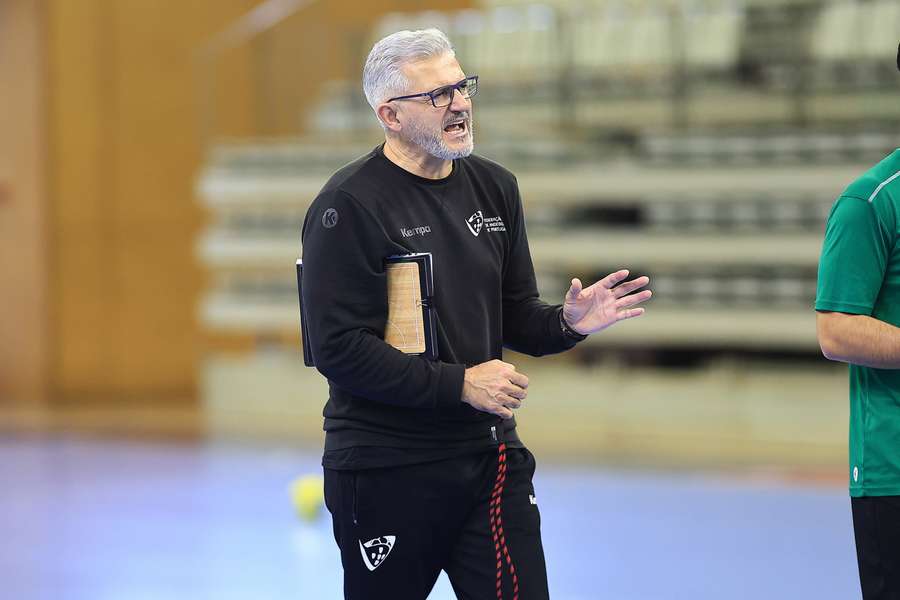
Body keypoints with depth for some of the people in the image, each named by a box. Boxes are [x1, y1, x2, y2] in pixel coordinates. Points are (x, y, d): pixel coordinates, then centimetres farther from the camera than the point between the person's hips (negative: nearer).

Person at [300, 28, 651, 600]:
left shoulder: (494, 187, 9)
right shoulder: (348, 205, -12)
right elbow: (339, 348, -18)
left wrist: (566, 322, -7)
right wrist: (459, 384, -19)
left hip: (490, 456, 5)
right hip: (387, 469, -5)